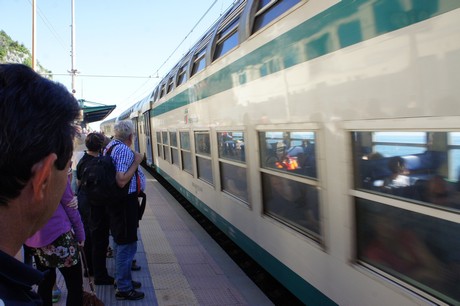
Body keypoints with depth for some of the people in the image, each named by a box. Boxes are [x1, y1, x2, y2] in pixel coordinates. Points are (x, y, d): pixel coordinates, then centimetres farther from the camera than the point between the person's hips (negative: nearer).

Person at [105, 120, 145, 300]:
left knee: (119, 241, 21)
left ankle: (122, 278, 36)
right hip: (126, 202, -10)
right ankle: (124, 288, 8)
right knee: (127, 244, -1)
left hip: (115, 201, 10)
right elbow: (121, 181, -29)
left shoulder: (110, 146, 9)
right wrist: (136, 162, -22)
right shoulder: (124, 150, -21)